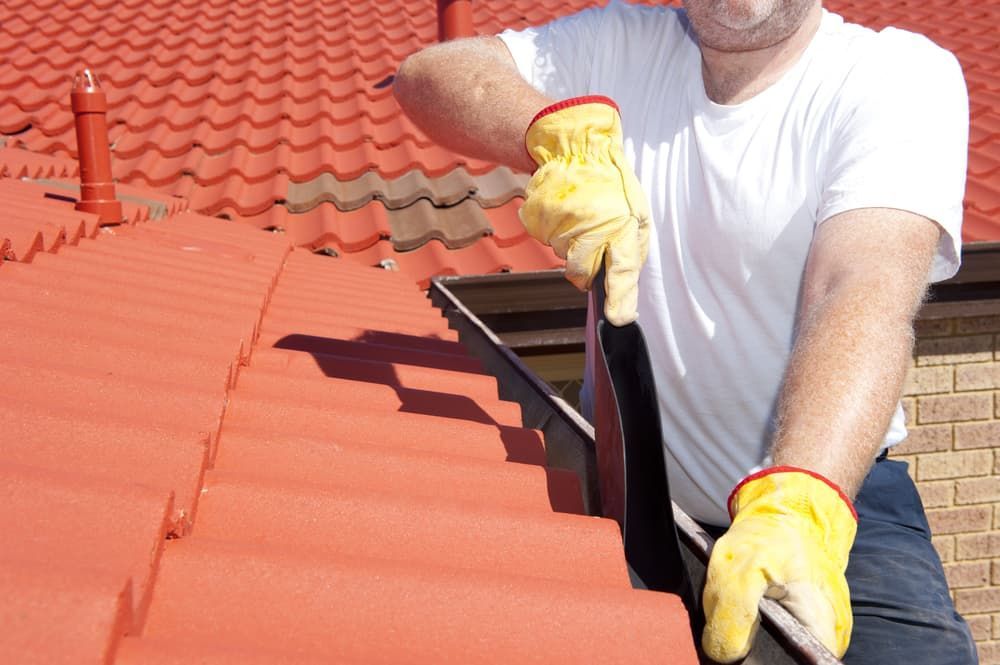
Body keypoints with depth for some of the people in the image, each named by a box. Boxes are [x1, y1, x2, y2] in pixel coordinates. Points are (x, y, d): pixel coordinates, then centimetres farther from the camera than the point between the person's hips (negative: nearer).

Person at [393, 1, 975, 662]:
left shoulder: (900, 75, -8)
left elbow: (866, 291, -25)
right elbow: (428, 74, -4)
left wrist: (796, 508, -42)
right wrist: (569, 131, -25)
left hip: (831, 490, -3)